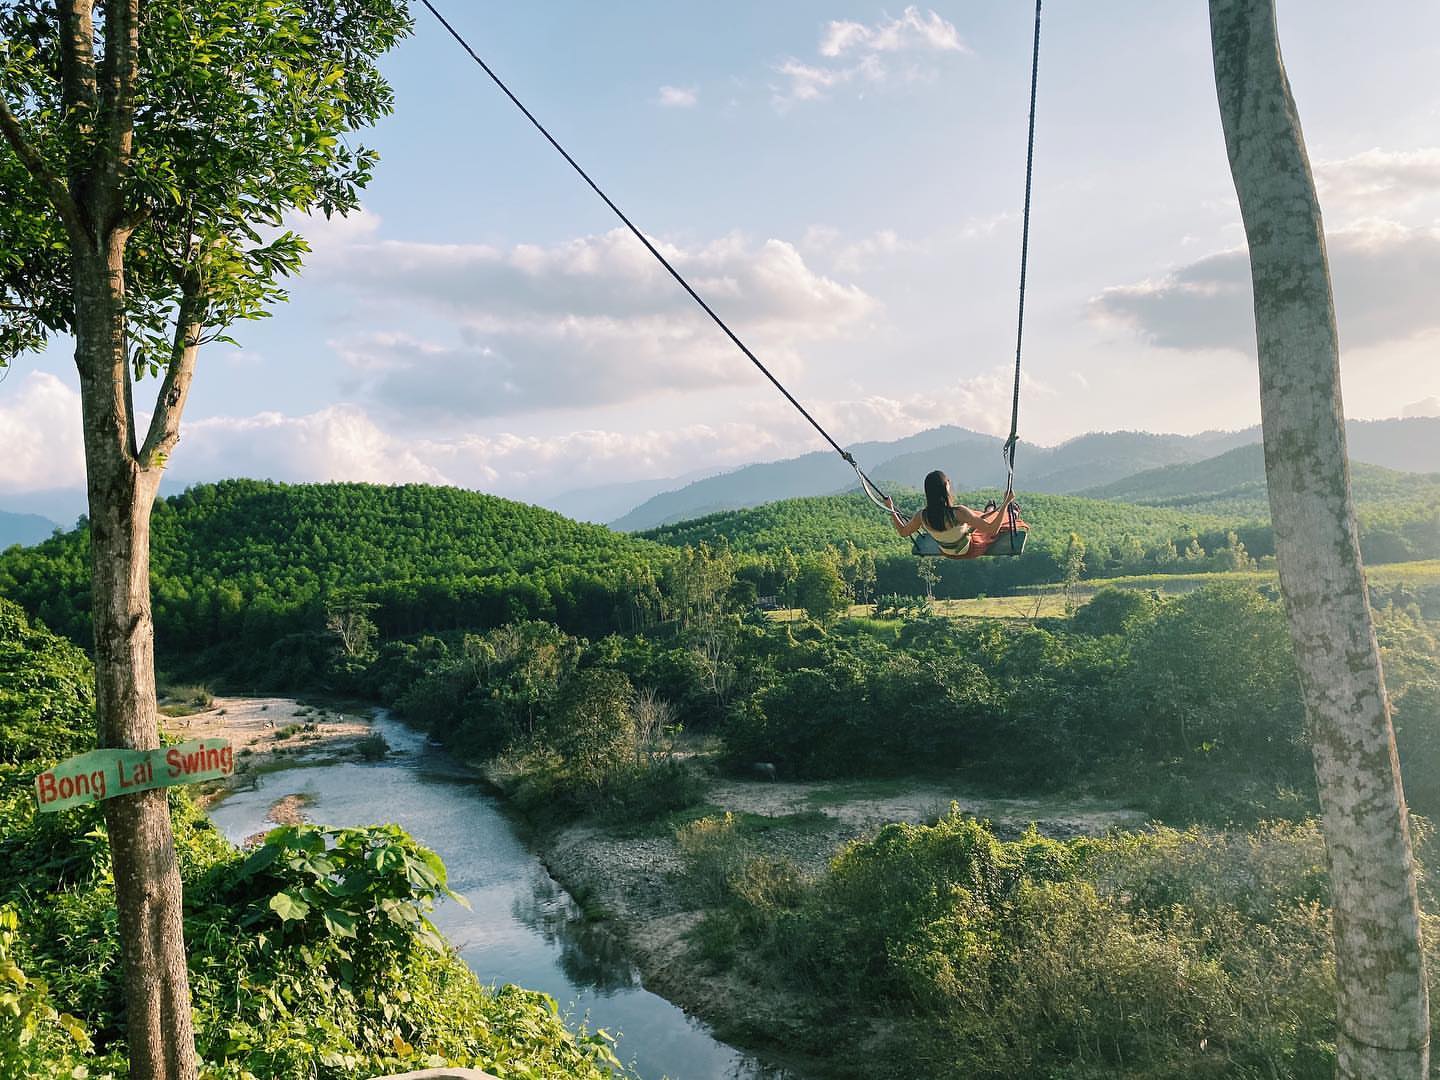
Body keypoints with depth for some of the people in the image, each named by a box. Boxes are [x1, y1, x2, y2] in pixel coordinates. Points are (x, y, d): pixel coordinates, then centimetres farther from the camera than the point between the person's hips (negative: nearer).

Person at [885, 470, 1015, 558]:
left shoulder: (921, 516, -26)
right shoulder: (958, 513, -40)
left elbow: (903, 532, -6)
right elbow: (992, 530, -34)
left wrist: (892, 510, 5)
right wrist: (1006, 502, -29)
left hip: (946, 551, 4)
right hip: (968, 550, -4)